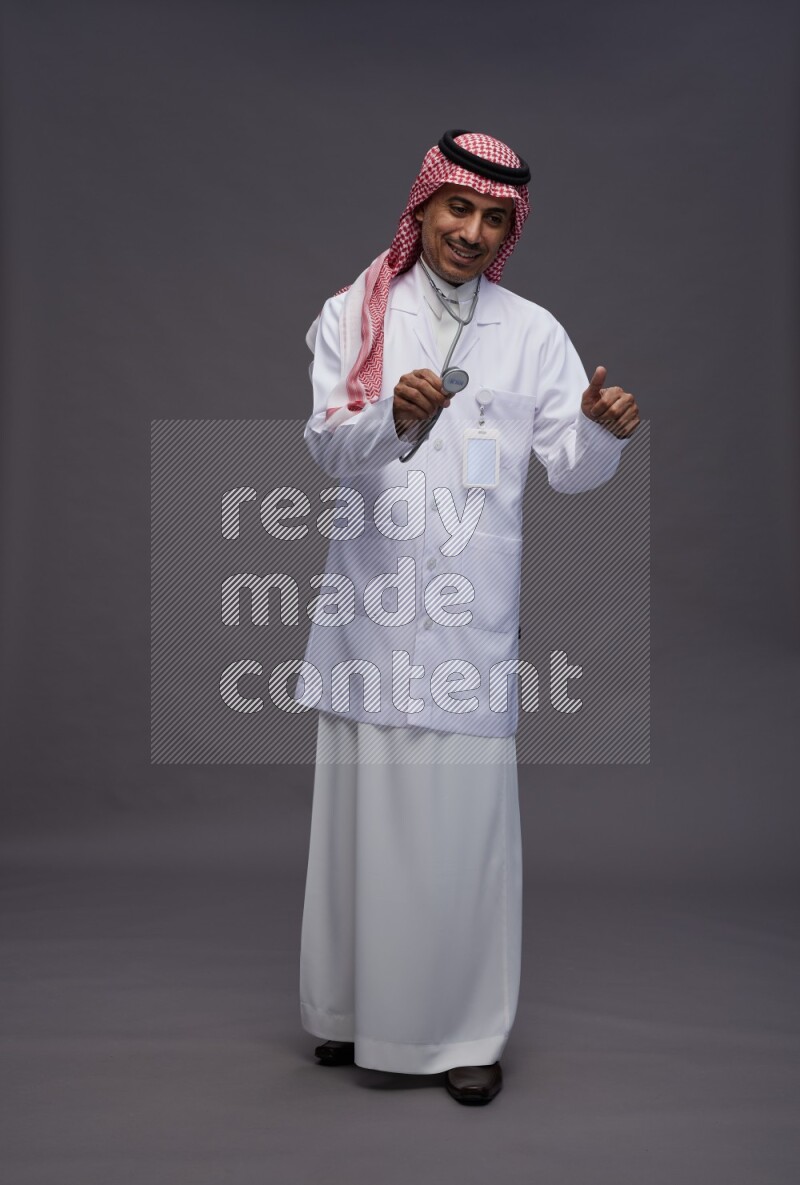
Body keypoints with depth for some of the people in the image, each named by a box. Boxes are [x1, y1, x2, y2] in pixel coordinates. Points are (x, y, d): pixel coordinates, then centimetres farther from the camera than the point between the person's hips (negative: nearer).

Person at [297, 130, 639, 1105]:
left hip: (473, 610, 0)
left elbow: (571, 468, 5)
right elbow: (328, 446, -4)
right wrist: (394, 418, -25)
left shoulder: (532, 332, 10)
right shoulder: (355, 314, 8)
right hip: (371, 599, 0)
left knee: (466, 818, -2)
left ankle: (467, 1027, 10)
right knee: (362, 809, 4)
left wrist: (604, 429, -17)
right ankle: (354, 1006, 21)